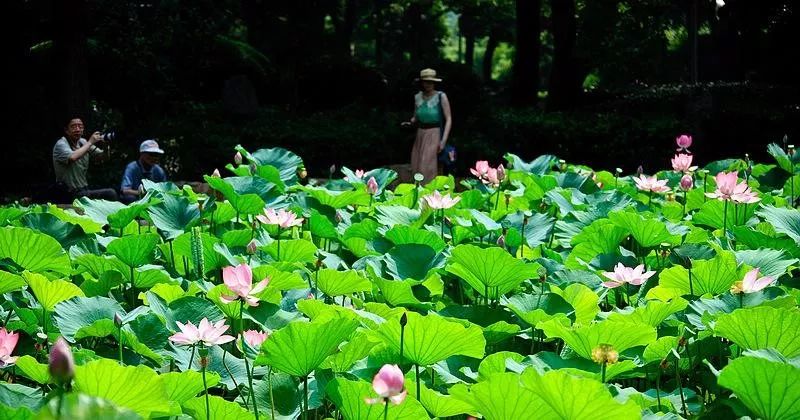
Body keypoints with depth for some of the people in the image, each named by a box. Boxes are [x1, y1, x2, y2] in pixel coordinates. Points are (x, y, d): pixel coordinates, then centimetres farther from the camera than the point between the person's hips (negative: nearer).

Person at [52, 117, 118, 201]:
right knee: (110, 193, -17)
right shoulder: (61, 144, -12)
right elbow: (72, 157, -32)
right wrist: (90, 142, -22)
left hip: (84, 190, 8)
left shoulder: (83, 142, 9)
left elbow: (101, 156, 10)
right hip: (70, 194, -8)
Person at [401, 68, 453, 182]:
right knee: (417, 170, 1)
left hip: (435, 136, -6)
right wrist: (410, 123, -7)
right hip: (420, 136, 6)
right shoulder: (418, 97, 7)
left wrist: (444, 140, -19)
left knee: (427, 170, -16)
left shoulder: (441, 96, -9)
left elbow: (449, 119, -10)